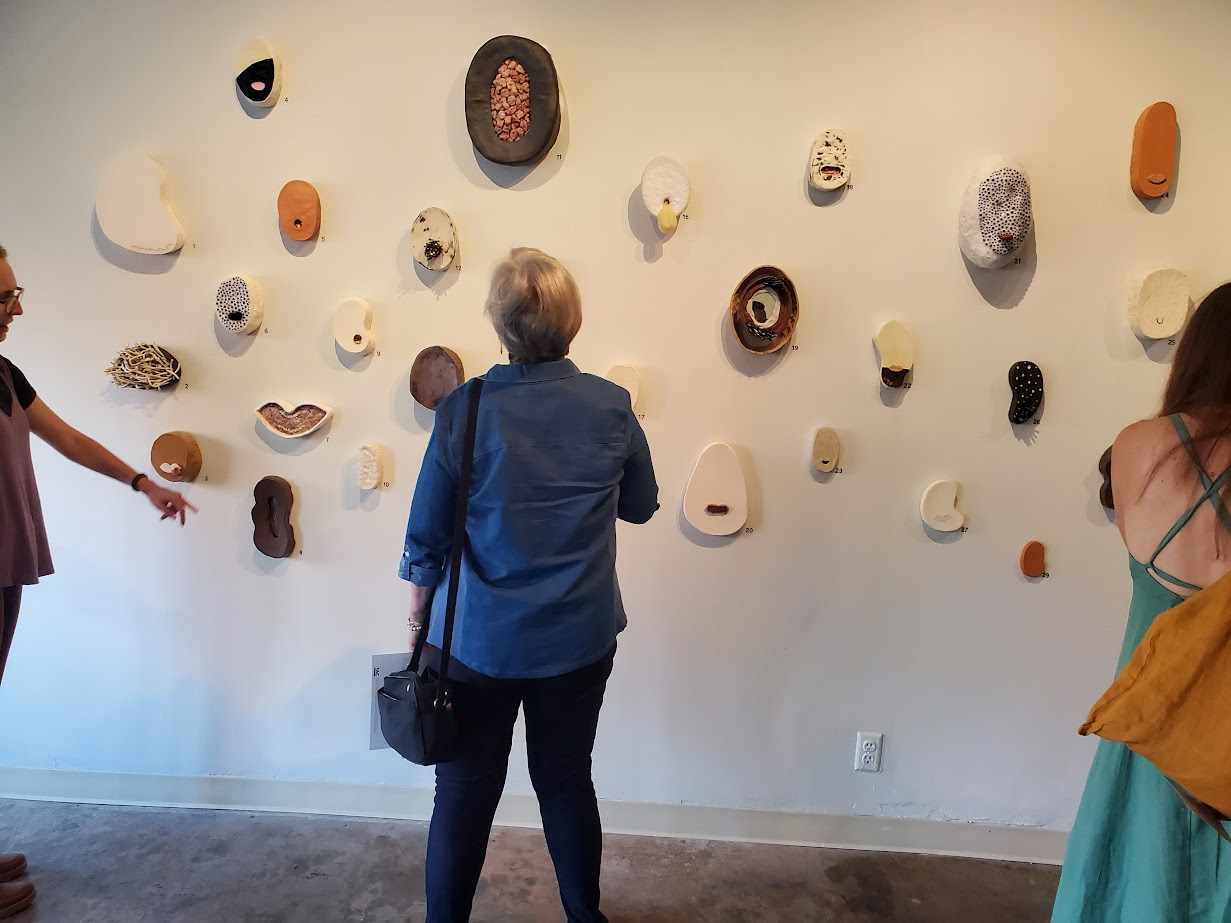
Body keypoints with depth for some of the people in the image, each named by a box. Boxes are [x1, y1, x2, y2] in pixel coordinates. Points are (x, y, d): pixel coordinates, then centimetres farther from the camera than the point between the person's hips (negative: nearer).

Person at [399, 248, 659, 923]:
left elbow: (426, 537, -7)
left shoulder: (464, 410, -13)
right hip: (579, 640, 2)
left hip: (479, 641, -1)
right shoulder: (611, 407, -8)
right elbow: (641, 507, 7)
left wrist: (419, 624, 8)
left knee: (465, 792, 16)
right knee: (567, 784, 20)